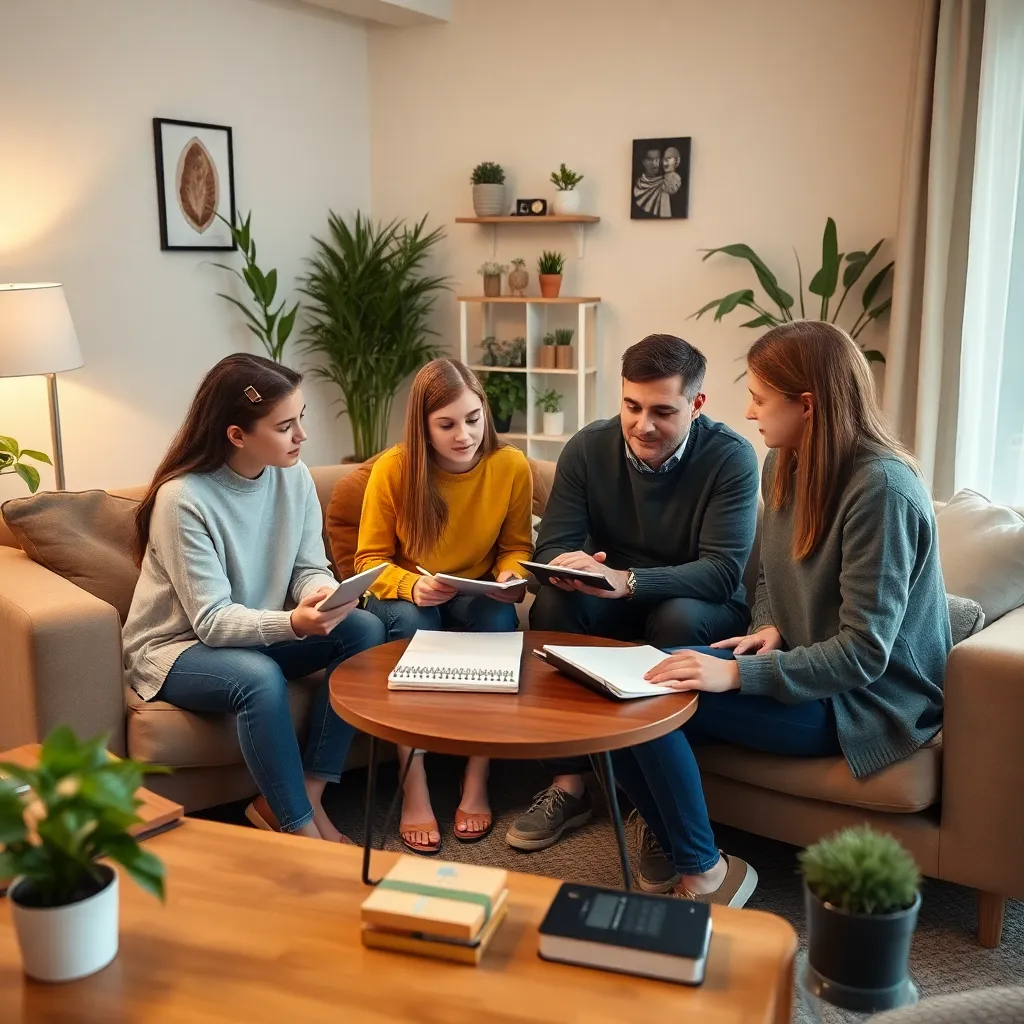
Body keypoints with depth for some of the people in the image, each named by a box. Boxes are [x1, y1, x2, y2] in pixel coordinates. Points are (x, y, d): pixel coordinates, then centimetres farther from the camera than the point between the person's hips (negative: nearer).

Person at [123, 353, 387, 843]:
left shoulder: (293, 476, -7)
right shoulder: (183, 499, -24)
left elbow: (310, 568, -1)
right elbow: (212, 621, -25)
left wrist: (322, 594, -26)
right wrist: (292, 622, -41)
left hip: (261, 634, 7)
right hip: (176, 647, -6)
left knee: (364, 629, -16)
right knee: (259, 677, -36)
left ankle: (302, 798, -11)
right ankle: (299, 827, -17)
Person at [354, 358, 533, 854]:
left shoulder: (511, 466, -11)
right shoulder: (392, 470, -15)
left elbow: (516, 547, 3)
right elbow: (370, 559, -7)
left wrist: (511, 577, -20)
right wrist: (410, 585, -27)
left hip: (476, 597, 1)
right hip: (407, 596, -1)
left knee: (500, 619, -32)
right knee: (410, 620, -35)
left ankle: (477, 784, -21)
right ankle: (413, 791, -29)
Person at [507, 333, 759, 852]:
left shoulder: (731, 457, -18)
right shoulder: (588, 448, -8)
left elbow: (724, 572, -26)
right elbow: (552, 544, -8)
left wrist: (626, 581, -42)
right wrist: (564, 567, -35)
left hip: (700, 611, -3)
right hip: (615, 609, 3)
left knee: (678, 617, -36)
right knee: (553, 601, -27)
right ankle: (568, 785, -18)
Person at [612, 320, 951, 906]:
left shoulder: (882, 489, -22)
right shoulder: (786, 466, 5)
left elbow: (864, 653, -25)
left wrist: (739, 673, -30)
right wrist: (769, 628, -2)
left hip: (866, 701, -8)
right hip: (798, 667, 8)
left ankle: (704, 874, -2)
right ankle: (671, 839, 9)